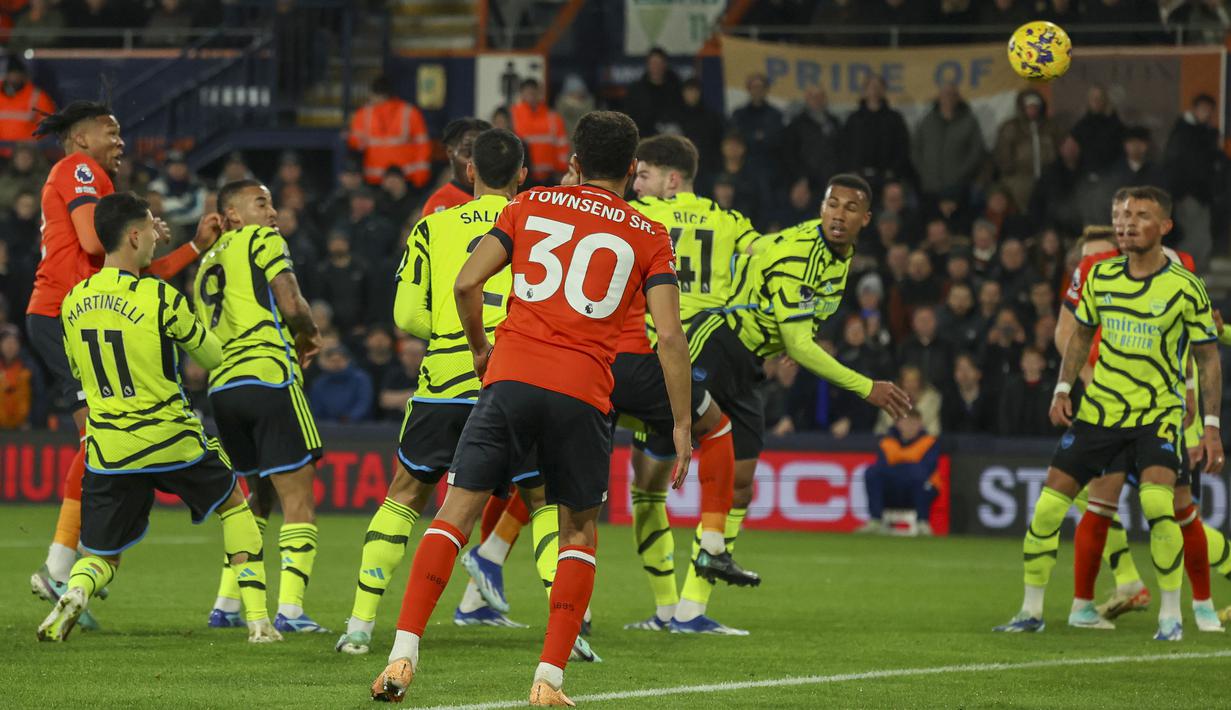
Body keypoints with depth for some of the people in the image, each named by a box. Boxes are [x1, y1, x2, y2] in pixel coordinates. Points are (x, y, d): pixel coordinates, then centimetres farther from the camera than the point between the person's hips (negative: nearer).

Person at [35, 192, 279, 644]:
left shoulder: (73, 303, 1)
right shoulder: (159, 298, -14)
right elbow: (213, 356, -1)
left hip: (107, 450, 3)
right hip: (172, 441, -3)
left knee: (101, 555, 13)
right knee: (234, 507, 22)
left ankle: (75, 592, -22)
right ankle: (257, 618, 15)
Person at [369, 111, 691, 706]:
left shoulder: (532, 206, 13)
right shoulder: (649, 237, 11)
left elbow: (466, 283, 5)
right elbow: (669, 335, 1)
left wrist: (479, 349, 22)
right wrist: (682, 424, 5)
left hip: (512, 374, 0)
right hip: (583, 391, 0)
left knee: (456, 510, 2)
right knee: (578, 529, 14)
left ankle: (403, 656, -11)